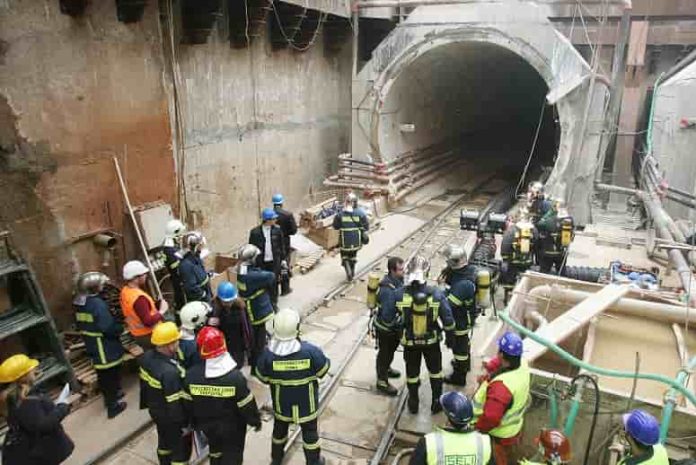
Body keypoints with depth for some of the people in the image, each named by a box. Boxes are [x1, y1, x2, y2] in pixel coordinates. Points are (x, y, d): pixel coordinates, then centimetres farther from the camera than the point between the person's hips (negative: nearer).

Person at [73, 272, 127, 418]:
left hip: (92, 346, 8)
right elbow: (108, 328, -28)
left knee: (102, 374, 24)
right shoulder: (98, 303, -27)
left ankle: (109, 396, 42)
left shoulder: (79, 303, 1)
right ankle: (113, 405, 17)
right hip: (106, 348, -8)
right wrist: (121, 328, -11)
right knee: (111, 375, 6)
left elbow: (80, 325, 13)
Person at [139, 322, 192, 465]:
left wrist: (147, 403, 20)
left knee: (164, 442, 31)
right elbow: (175, 403, -30)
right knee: (181, 449, 15)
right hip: (172, 418, -8)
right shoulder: (170, 372, -40)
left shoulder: (146, 358, -13)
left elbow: (144, 384, 4)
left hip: (155, 411, 8)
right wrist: (185, 424, -15)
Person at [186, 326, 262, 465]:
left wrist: (193, 422, 12)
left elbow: (187, 403, -7)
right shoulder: (235, 377, -31)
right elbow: (247, 405, -19)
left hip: (207, 426, 3)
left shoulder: (191, 375, -22)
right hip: (232, 428, -3)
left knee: (215, 452, 29)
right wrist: (255, 421, 0)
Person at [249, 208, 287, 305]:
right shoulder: (255, 232, -9)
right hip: (261, 263, -1)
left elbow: (281, 246, 6)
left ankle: (273, 303, 22)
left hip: (274, 262, 1)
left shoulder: (277, 230, -3)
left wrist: (283, 259, 6)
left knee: (274, 283, 6)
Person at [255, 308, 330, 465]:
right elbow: (324, 370, -13)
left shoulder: (268, 354, -27)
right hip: (306, 404, -2)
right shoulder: (310, 351, -32)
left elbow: (263, 377, -9)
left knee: (280, 429, 28)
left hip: (281, 403, 2)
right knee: (310, 432, 23)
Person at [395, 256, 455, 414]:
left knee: (412, 372, 20)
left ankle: (413, 404, 37)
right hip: (432, 340, 0)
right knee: (435, 370, 23)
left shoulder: (400, 294, -22)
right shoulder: (436, 294, -20)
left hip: (410, 342, 0)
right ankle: (436, 402, 36)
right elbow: (447, 319, -14)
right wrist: (450, 337, 3)